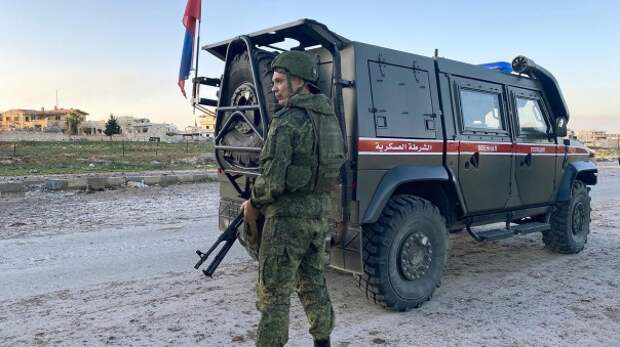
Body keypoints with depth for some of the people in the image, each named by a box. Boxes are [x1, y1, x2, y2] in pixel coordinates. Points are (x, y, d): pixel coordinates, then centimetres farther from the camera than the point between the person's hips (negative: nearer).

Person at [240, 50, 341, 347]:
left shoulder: (287, 120, -16)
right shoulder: (327, 115, 9)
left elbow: (273, 179, -21)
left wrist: (253, 204, -3)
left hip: (289, 216, -8)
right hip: (319, 213, 9)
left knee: (273, 294, 2)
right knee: (313, 285, 20)